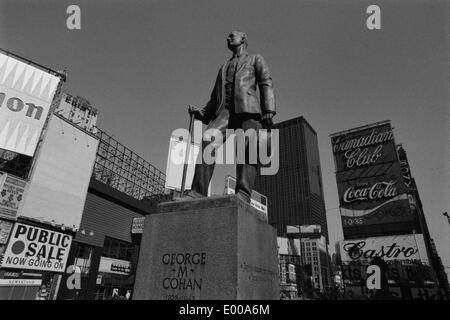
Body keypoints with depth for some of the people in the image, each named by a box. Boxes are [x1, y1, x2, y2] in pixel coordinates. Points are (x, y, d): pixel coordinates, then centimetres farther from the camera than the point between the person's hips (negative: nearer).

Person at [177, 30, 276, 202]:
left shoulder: (256, 59, 26)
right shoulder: (224, 67, 38)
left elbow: (266, 83, 9)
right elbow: (215, 96, 31)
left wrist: (269, 110, -9)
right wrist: (202, 113, 12)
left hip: (248, 108, -2)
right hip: (224, 110, 3)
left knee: (247, 149, -23)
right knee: (209, 141, -22)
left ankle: (243, 194, -32)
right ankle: (198, 191, -28)